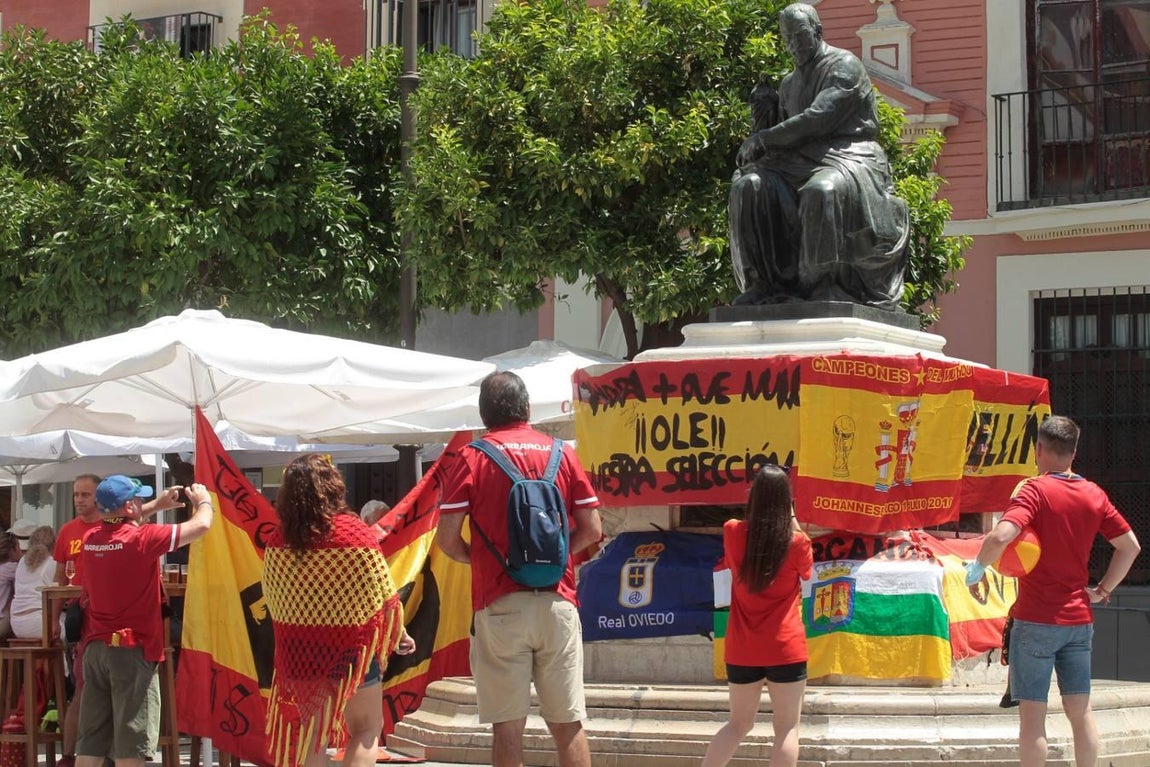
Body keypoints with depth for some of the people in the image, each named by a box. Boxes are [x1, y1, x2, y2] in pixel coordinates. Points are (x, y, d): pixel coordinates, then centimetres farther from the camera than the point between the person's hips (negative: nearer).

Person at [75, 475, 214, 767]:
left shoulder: (90, 539, 4)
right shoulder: (141, 538, -14)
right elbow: (201, 526, -8)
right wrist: (203, 501, 13)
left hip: (95, 646, 6)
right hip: (133, 648, -6)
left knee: (89, 743, 8)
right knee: (130, 744, -3)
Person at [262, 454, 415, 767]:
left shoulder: (278, 541, -5)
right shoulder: (354, 533, -15)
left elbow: (272, 599, 4)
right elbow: (385, 597, -10)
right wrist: (399, 634, 7)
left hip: (299, 650, 3)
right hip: (351, 647, -3)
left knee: (311, 733, 12)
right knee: (367, 728, 11)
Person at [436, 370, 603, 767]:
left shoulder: (474, 458, -1)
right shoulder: (562, 453, 7)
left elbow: (447, 538, -5)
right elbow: (592, 529, 5)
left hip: (499, 604, -2)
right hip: (557, 601, 2)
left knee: (508, 726, 1)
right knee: (568, 723, 6)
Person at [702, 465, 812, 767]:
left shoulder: (733, 532, -3)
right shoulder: (797, 542, -9)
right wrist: (793, 522, 10)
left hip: (742, 649, 4)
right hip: (785, 648, -4)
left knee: (739, 723, 17)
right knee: (787, 728, 1)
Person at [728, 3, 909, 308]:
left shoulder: (845, 65, -3)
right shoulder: (790, 84, 21)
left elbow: (819, 117, -16)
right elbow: (780, 130, 21)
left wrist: (764, 138, -13)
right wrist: (765, 109, 1)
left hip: (850, 158, -7)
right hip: (805, 161, 7)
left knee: (823, 190, -40)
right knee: (748, 185, -17)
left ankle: (826, 283, -33)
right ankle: (766, 281, -20)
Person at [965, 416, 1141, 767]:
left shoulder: (1035, 491, -12)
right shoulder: (1095, 495, 5)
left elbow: (1000, 537, -28)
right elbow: (1130, 546, 12)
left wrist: (977, 567, -11)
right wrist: (1102, 590, 14)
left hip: (1036, 621, -5)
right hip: (1080, 619, 5)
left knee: (1032, 713, 0)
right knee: (1081, 711, 10)